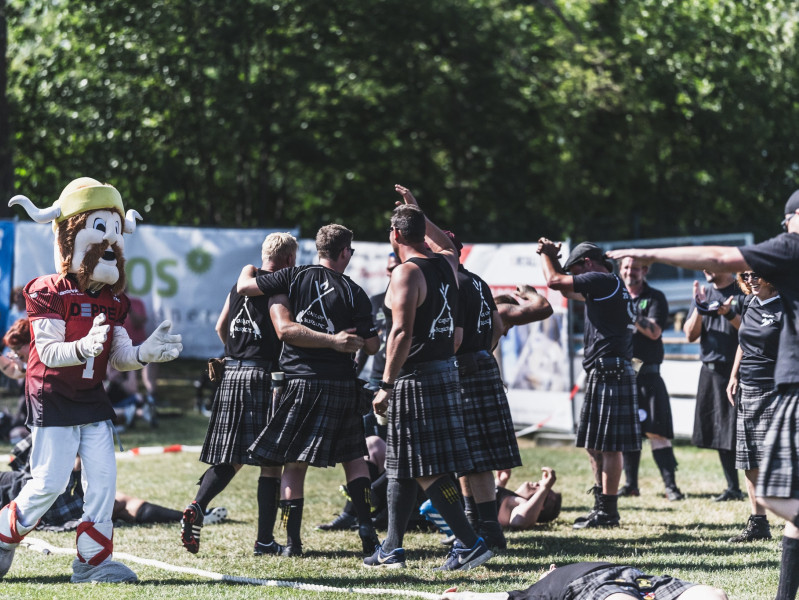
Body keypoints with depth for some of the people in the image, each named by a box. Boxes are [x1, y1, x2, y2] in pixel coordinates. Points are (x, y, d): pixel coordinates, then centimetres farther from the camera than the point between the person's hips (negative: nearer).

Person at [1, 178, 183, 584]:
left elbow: (119, 357, 4)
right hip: (52, 398, -6)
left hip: (92, 399, 6)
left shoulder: (112, 302, 7)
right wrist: (83, 347, -40)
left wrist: (145, 353, -17)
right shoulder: (49, 294, -13)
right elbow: (48, 353, -21)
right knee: (49, 482, -7)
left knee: (103, 479, -1)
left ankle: (93, 560, 6)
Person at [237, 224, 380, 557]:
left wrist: (248, 270, 23)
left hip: (299, 380, 0)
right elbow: (372, 345, 0)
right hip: (341, 383, 0)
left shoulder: (295, 277, 0)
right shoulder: (354, 292, 0)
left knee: (294, 463, 4)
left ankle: (292, 541, 0)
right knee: (353, 457, 16)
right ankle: (366, 526, 7)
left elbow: (244, 287, 1)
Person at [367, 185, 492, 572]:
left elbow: (402, 333, -22)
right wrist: (417, 212, 37)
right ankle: (391, 549, 19)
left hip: (416, 376, -9)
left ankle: (470, 544, -11)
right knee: (402, 466, 15)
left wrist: (385, 386, -19)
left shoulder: (406, 273, -15)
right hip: (446, 369, 9)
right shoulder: (446, 264, 9)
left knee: (425, 470, -7)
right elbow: (448, 246, 36)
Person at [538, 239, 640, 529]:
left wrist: (546, 255, 8)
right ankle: (601, 506, 20)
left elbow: (554, 281, -11)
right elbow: (567, 291, 34)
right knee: (594, 444, 14)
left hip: (610, 372, -10)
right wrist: (553, 257, 24)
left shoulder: (602, 281, -10)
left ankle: (608, 512, -6)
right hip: (602, 373, 10)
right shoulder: (612, 286, 21)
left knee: (609, 445, -7)